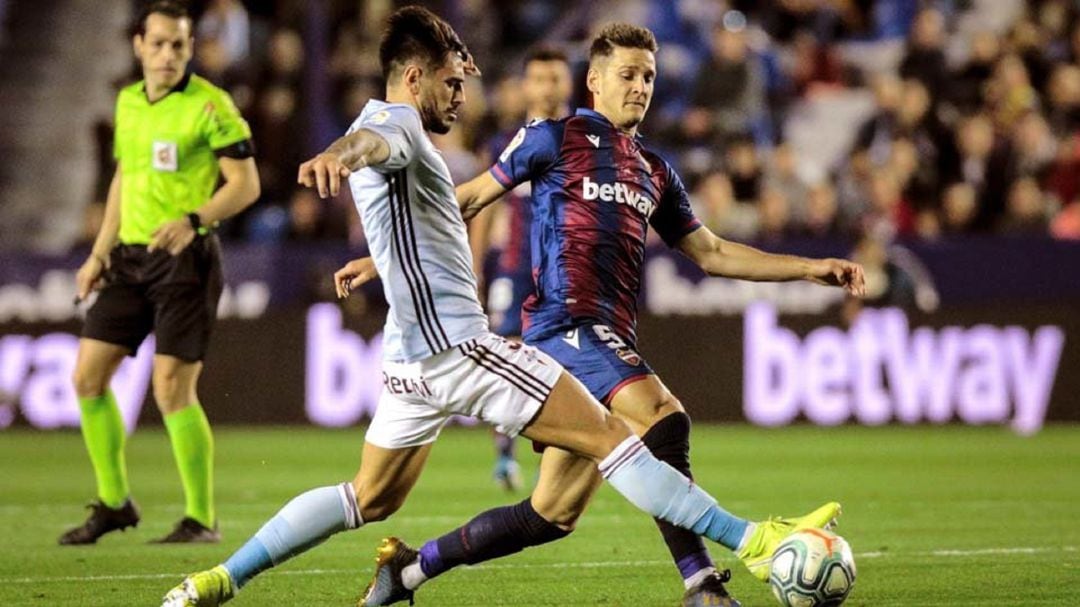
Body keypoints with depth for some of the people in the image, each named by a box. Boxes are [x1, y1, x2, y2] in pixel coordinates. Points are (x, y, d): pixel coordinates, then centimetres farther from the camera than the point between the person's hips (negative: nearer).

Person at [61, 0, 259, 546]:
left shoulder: (209, 105, -9)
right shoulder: (127, 102, 12)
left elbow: (246, 184, -11)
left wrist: (192, 221, -25)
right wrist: (99, 252, 18)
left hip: (185, 259, -7)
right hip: (130, 257, 7)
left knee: (172, 388, -11)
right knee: (88, 375, 3)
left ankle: (201, 519, 0)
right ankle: (113, 501, 17)